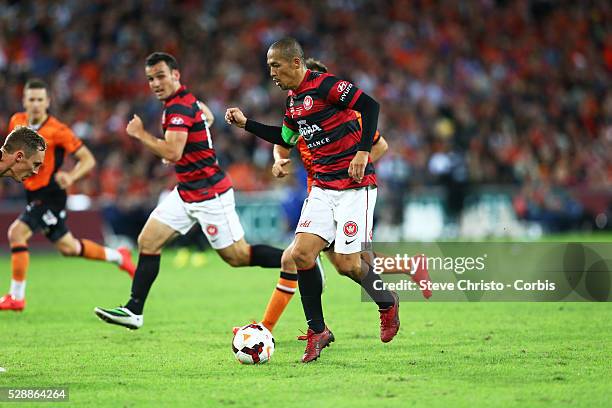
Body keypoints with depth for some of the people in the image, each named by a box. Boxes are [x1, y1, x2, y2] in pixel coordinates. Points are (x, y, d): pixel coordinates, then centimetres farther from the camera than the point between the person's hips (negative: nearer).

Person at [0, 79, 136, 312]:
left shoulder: (57, 130, -18)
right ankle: (118, 257, 41)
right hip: (34, 194, 8)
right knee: (67, 247, 19)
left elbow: (88, 159, -13)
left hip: (50, 194, -8)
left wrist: (71, 177, -30)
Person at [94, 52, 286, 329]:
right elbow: (207, 116, 32)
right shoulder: (187, 99, 10)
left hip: (209, 195, -10)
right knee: (147, 242, 3)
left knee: (238, 257, -4)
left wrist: (141, 134, -19)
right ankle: (134, 311, 4)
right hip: (186, 193, 10)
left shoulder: (179, 107, -19)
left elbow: (172, 153, -31)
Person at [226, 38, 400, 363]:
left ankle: (387, 304, 21)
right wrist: (246, 123, 23)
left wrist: (363, 151, -24)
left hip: (355, 186, -8)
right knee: (302, 253, -6)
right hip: (323, 187, 8)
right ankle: (317, 332, 5)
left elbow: (369, 105, -18)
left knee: (348, 264, -10)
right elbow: (286, 138, 29)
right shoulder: (292, 101, 12)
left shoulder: (324, 85, -14)